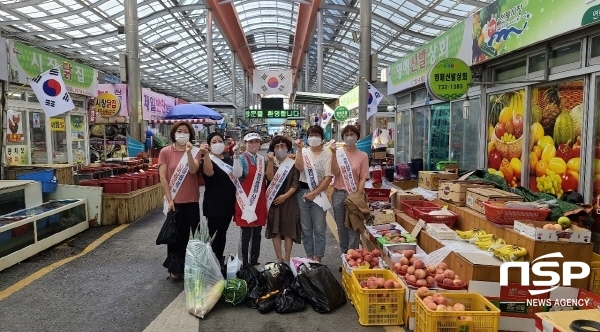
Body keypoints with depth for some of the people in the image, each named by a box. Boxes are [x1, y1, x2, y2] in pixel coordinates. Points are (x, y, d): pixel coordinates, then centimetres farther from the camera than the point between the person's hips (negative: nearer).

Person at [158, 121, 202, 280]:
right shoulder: (165, 152, -3)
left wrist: (188, 152, -25)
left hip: (191, 201, 2)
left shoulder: (195, 151, 2)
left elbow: (193, 170, -14)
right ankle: (175, 268, 23)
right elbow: (162, 177, -5)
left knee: (190, 234, 10)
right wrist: (169, 199, -9)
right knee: (175, 235, 9)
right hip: (174, 201, -1)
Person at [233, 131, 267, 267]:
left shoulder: (262, 159, 12)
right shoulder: (242, 158, -6)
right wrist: (236, 156, -34)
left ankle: (254, 262, 22)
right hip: (246, 201, -6)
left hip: (259, 201, 6)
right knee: (246, 234, -1)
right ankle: (245, 263, 8)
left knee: (257, 234, 11)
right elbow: (237, 174, -28)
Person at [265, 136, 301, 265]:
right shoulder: (270, 162, 8)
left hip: (288, 200, -2)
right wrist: (271, 162, -15)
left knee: (288, 230, 0)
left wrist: (285, 195, -15)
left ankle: (287, 259, 7)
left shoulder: (293, 164, 2)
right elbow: (270, 178, -9)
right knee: (275, 230, 4)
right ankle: (279, 259, 13)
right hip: (273, 200, 2)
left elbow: (296, 183, -4)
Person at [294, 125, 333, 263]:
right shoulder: (303, 152, 6)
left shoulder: (327, 154, 0)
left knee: (319, 229, 2)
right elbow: (299, 167, -12)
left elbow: (328, 178, -6)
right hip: (303, 192, 2)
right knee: (306, 228, 9)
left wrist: (314, 193, -10)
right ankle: (309, 256, 22)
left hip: (319, 194, -2)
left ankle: (318, 258, 13)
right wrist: (299, 149, -15)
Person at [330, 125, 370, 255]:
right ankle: (344, 253, 22)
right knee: (341, 226, 9)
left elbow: (363, 177, 0)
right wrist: (334, 154, -15)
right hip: (339, 194, 1)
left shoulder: (363, 155, 3)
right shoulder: (338, 152, 4)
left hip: (355, 194, -1)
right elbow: (335, 172, -8)